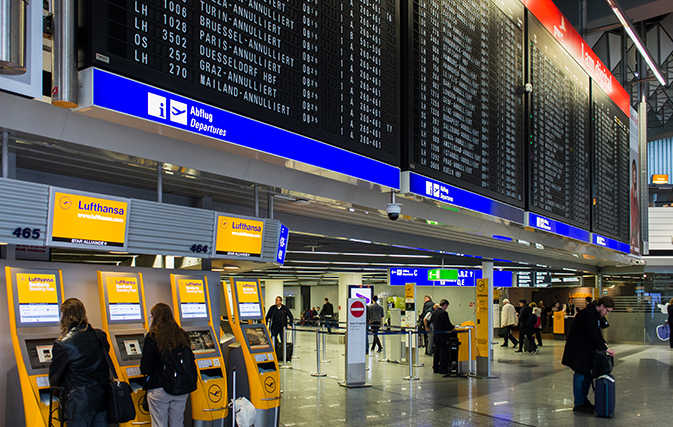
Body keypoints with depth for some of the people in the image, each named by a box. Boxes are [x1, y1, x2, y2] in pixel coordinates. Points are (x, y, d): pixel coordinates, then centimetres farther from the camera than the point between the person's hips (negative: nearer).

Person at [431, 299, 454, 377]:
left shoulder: (434, 312, 6)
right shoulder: (444, 313, -19)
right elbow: (448, 326, -18)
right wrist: (452, 326, 6)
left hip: (436, 336, 8)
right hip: (443, 337, -8)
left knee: (436, 352, 15)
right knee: (443, 353, 0)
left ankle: (435, 368, 21)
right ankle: (442, 369, 3)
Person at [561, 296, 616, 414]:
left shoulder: (595, 314, 10)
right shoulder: (587, 314, -22)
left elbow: (597, 332, 18)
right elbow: (592, 334, -24)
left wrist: (603, 343, 2)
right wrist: (605, 348, -19)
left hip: (587, 349, 10)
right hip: (578, 349, -10)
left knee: (588, 374, 14)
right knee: (580, 374, -4)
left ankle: (584, 400, 25)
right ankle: (578, 404, 3)